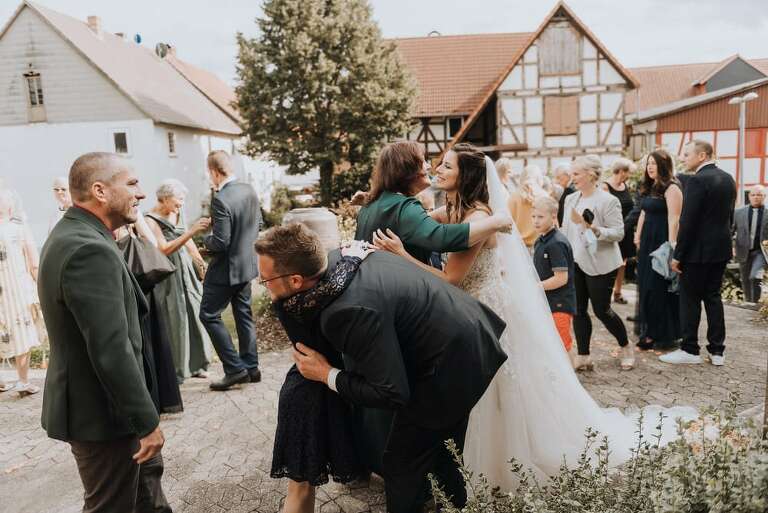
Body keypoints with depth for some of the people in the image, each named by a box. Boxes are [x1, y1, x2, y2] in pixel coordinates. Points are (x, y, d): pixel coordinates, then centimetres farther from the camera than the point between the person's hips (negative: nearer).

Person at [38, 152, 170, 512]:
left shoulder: (71, 235, 6)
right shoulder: (90, 251, -27)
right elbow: (111, 351, -30)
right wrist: (147, 421, -21)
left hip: (93, 400, 10)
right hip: (100, 412, -10)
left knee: (147, 471, 26)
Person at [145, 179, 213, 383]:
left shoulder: (175, 215, 8)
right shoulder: (151, 220, -12)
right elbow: (164, 249, -22)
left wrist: (201, 263, 13)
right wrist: (192, 231, -28)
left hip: (186, 271, 7)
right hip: (167, 276, -6)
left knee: (194, 314, 6)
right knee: (174, 319, -2)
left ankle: (193, 362, 18)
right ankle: (173, 368, 11)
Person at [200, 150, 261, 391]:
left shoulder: (221, 200, -24)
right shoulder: (249, 190, 2)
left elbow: (220, 243, -24)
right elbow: (258, 224, 13)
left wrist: (206, 240, -4)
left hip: (227, 268, -8)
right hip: (247, 263, 8)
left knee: (209, 315, 4)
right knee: (244, 315, 16)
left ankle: (235, 368, 3)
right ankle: (250, 367, 23)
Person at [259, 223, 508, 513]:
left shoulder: (349, 311, -35)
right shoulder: (338, 257, -7)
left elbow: (394, 394, -27)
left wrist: (328, 375, -18)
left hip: (450, 367, -9)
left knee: (402, 465, 7)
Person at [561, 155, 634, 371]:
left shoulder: (608, 201, -12)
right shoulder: (570, 199, 7)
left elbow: (619, 233, -15)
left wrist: (593, 228, -29)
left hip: (600, 264, -6)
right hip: (575, 264, 6)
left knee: (602, 310, 1)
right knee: (578, 310, 7)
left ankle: (626, 347, 27)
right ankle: (583, 357, 17)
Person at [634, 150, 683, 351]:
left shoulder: (671, 188, -12)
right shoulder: (649, 188, 13)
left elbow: (674, 218, -18)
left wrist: (671, 244, -22)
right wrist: (638, 237, 16)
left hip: (663, 241, -8)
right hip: (647, 241, 9)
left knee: (662, 289, -1)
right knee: (646, 288, 11)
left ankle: (666, 336, 12)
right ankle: (650, 332, 23)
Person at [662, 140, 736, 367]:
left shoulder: (697, 181, -17)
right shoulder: (728, 178, 9)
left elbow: (687, 221, -19)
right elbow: (729, 215, 14)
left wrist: (677, 255, -14)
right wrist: (723, 240, 21)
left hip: (698, 250, -8)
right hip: (721, 248, 8)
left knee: (690, 299, 2)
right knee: (713, 297, 14)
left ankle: (690, 350, 9)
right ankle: (717, 350, 18)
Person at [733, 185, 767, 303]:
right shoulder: (739, 212, 4)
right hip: (744, 252, 3)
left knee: (755, 277, -23)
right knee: (746, 281, 12)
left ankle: (755, 303, -9)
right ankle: (748, 303, 28)